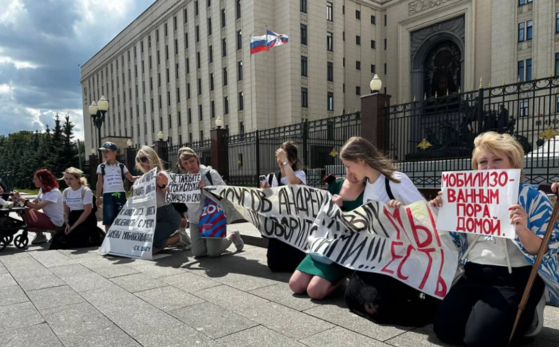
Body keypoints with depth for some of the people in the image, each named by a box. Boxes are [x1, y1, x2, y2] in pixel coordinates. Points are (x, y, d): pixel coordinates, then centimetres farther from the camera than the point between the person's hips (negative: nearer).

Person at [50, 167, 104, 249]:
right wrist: (67, 224, -8)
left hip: (86, 220, -7)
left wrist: (73, 226, -16)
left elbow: (87, 211, -15)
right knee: (59, 237, -14)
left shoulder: (86, 191, -11)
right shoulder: (66, 192, 9)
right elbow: (66, 211, 11)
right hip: (73, 218, 7)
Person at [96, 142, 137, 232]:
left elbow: (131, 178, 9)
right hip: (108, 195, -1)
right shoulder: (101, 167, 4)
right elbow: (99, 183, 4)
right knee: (108, 221, 1)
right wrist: (98, 198, 0)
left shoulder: (121, 166, 7)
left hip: (120, 195, 1)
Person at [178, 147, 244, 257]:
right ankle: (214, 240, 30)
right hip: (195, 219, 5)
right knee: (198, 252, -2)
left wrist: (206, 188, -25)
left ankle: (233, 236, 23)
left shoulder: (210, 173, -8)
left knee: (213, 253, -7)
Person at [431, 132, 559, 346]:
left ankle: (525, 319, 11)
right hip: (474, 275, 5)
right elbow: (459, 241, 14)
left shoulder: (534, 198, -5)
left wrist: (522, 231, -29)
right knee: (445, 330, -10)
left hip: (514, 280, -4)